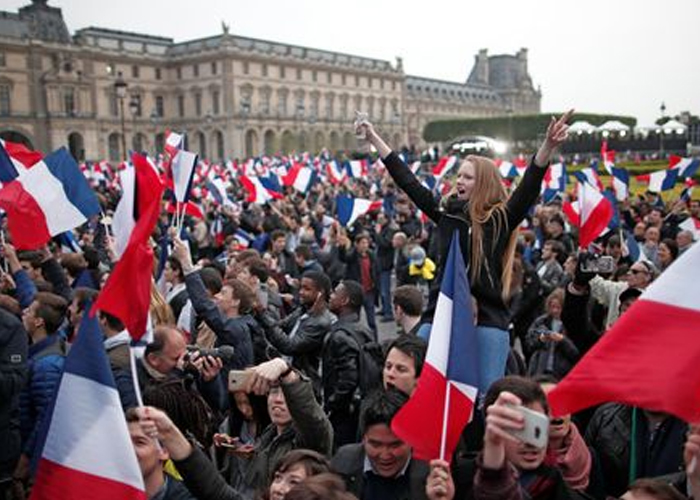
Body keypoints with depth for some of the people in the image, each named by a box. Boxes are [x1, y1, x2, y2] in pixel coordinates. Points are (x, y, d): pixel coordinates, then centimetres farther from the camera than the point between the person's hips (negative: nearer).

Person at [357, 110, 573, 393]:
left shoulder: (500, 220, 0)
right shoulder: (447, 214, 10)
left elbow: (529, 187, -13)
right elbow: (408, 182, 13)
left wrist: (548, 146, -29)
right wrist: (374, 138, 16)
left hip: (487, 319, -4)